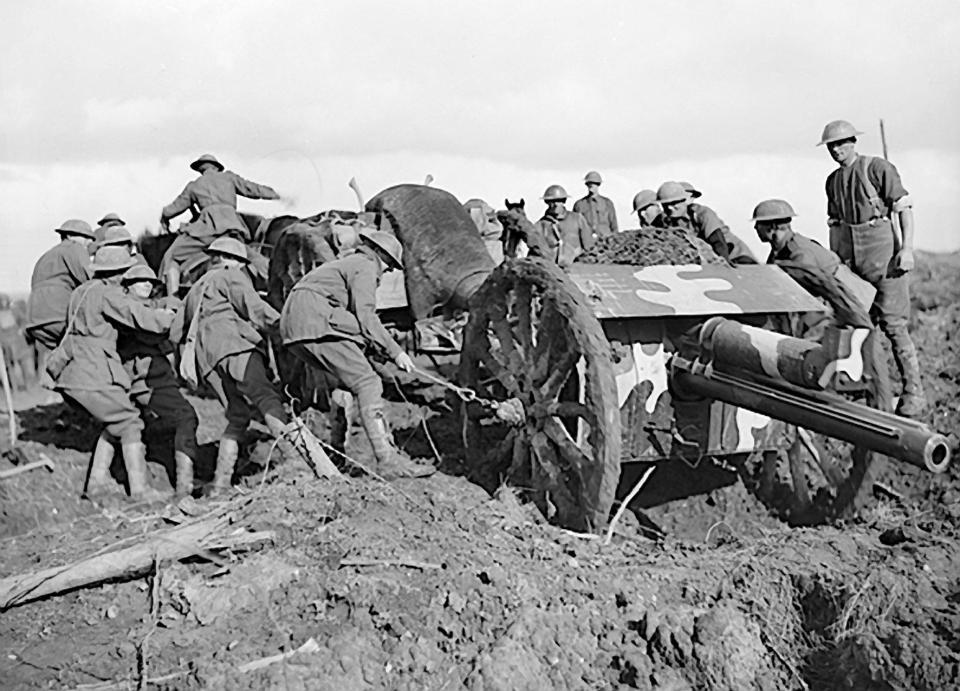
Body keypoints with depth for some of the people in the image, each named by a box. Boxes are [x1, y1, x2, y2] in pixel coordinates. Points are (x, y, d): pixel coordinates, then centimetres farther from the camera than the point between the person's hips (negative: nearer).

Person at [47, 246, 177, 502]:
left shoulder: (80, 292, 18)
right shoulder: (107, 292, -9)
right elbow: (141, 317, -17)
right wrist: (172, 317, -1)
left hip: (68, 376, 9)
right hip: (92, 375, -9)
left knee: (114, 423, 19)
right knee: (129, 423, -1)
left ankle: (96, 482, 15)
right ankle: (139, 488, -4)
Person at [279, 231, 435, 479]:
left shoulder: (343, 263, 32)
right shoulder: (365, 267, 3)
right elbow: (366, 317, -9)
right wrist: (395, 351, -7)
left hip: (291, 324, 10)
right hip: (316, 323, -10)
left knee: (343, 379, 23)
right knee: (367, 383, -13)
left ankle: (336, 448, 26)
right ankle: (387, 460, -21)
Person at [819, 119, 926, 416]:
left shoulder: (879, 168, -3)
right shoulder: (832, 181, 16)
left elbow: (904, 208, -6)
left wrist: (907, 248, -16)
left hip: (882, 251, -6)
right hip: (849, 256, 6)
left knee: (893, 324, -8)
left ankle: (913, 393, 0)